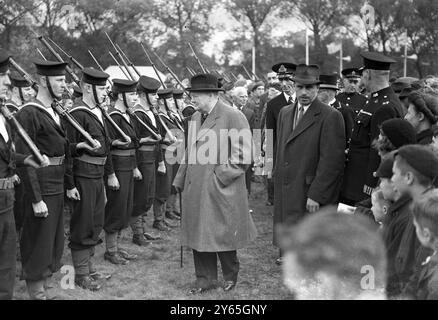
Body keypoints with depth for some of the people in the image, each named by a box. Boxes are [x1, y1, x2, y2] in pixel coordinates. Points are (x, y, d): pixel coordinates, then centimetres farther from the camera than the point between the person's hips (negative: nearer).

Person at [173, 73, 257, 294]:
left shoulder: (233, 117, -11)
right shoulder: (195, 118, 13)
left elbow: (242, 157, -13)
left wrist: (221, 176, -15)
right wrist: (180, 181, 14)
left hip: (221, 191, -6)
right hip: (195, 189, 6)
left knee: (222, 234, 5)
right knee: (199, 234, 10)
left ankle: (231, 276, 27)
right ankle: (205, 279, 23)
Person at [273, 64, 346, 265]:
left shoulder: (330, 117, -9)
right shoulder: (285, 113, 15)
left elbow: (331, 160, -14)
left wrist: (316, 196, -17)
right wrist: (277, 182, 14)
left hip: (313, 198, -7)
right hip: (286, 197, 7)